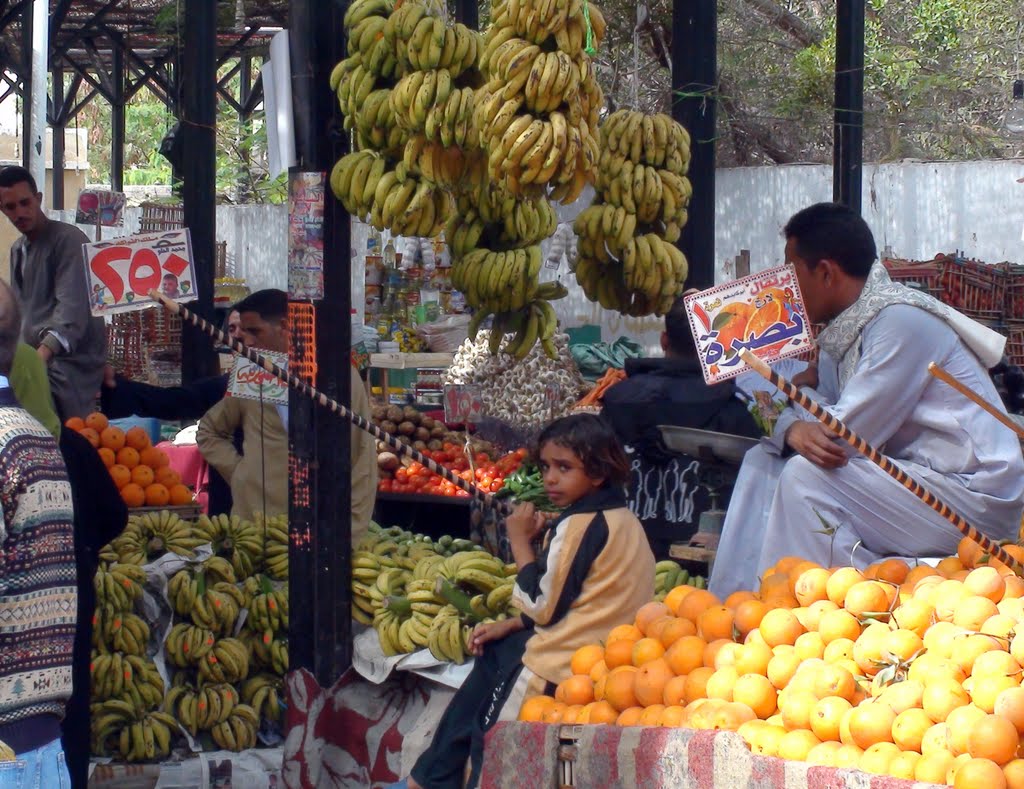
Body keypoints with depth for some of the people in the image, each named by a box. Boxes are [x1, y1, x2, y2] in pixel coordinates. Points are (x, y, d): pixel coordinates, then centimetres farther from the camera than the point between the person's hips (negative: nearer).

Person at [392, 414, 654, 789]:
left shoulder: (580, 526, -19)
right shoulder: (623, 520, 10)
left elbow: (543, 606, -16)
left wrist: (521, 540, -7)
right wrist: (511, 626, 14)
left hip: (563, 666, -10)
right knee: (493, 653, 24)